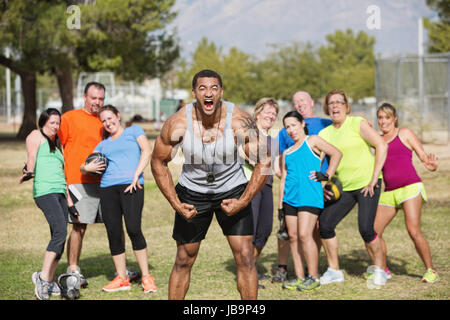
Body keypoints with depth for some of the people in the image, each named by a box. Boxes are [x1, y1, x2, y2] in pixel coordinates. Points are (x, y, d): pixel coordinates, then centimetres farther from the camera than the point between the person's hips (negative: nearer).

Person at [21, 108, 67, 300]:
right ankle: (43, 276, -22)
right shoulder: (36, 136, 6)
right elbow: (31, 157, -9)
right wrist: (29, 172, -27)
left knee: (59, 239, 3)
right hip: (44, 191, -8)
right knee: (60, 232, -22)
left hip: (60, 191, 8)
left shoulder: (56, 143, 28)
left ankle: (49, 282, 8)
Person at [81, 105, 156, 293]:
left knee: (133, 229, -17)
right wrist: (87, 167, 0)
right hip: (108, 187, 5)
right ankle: (121, 279, 8)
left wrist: (136, 175, -12)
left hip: (131, 186, -5)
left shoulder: (133, 131, 14)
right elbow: (83, 167, 26)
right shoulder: (103, 144, 25)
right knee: (113, 233, 0)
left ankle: (146, 277, -9)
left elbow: (147, 150, -2)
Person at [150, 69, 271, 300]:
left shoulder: (240, 121, -23)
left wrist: (243, 202, -19)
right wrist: (175, 203, -11)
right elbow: (158, 162, -5)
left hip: (232, 190, 0)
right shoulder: (178, 123, -21)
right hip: (192, 192, 1)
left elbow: (264, 162, -13)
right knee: (184, 260, 7)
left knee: (245, 257, -8)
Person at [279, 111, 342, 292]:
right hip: (290, 198, 7)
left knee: (304, 235, -14)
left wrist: (326, 176, -7)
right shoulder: (286, 153, 22)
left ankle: (314, 278, -8)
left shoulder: (312, 141, 5)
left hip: (310, 196, -6)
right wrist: (280, 203, 14)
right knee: (293, 237, 3)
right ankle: (299, 277, 9)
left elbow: (336, 153, -2)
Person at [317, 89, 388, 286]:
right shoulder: (325, 134, 9)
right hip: (343, 188, 6)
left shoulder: (357, 124, -7)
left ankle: (379, 270, 6)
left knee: (366, 229, -15)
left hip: (366, 185, -6)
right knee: (324, 224, -4)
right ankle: (334, 271, 10)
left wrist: (374, 178, -16)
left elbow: (382, 146, -13)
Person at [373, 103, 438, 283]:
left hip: (410, 187, -6)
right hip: (389, 192, 6)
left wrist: (431, 165, -19)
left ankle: (431, 270, -5)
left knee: (414, 231, -18)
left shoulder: (405, 134, 6)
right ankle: (382, 270, 17)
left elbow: (423, 157, 2)